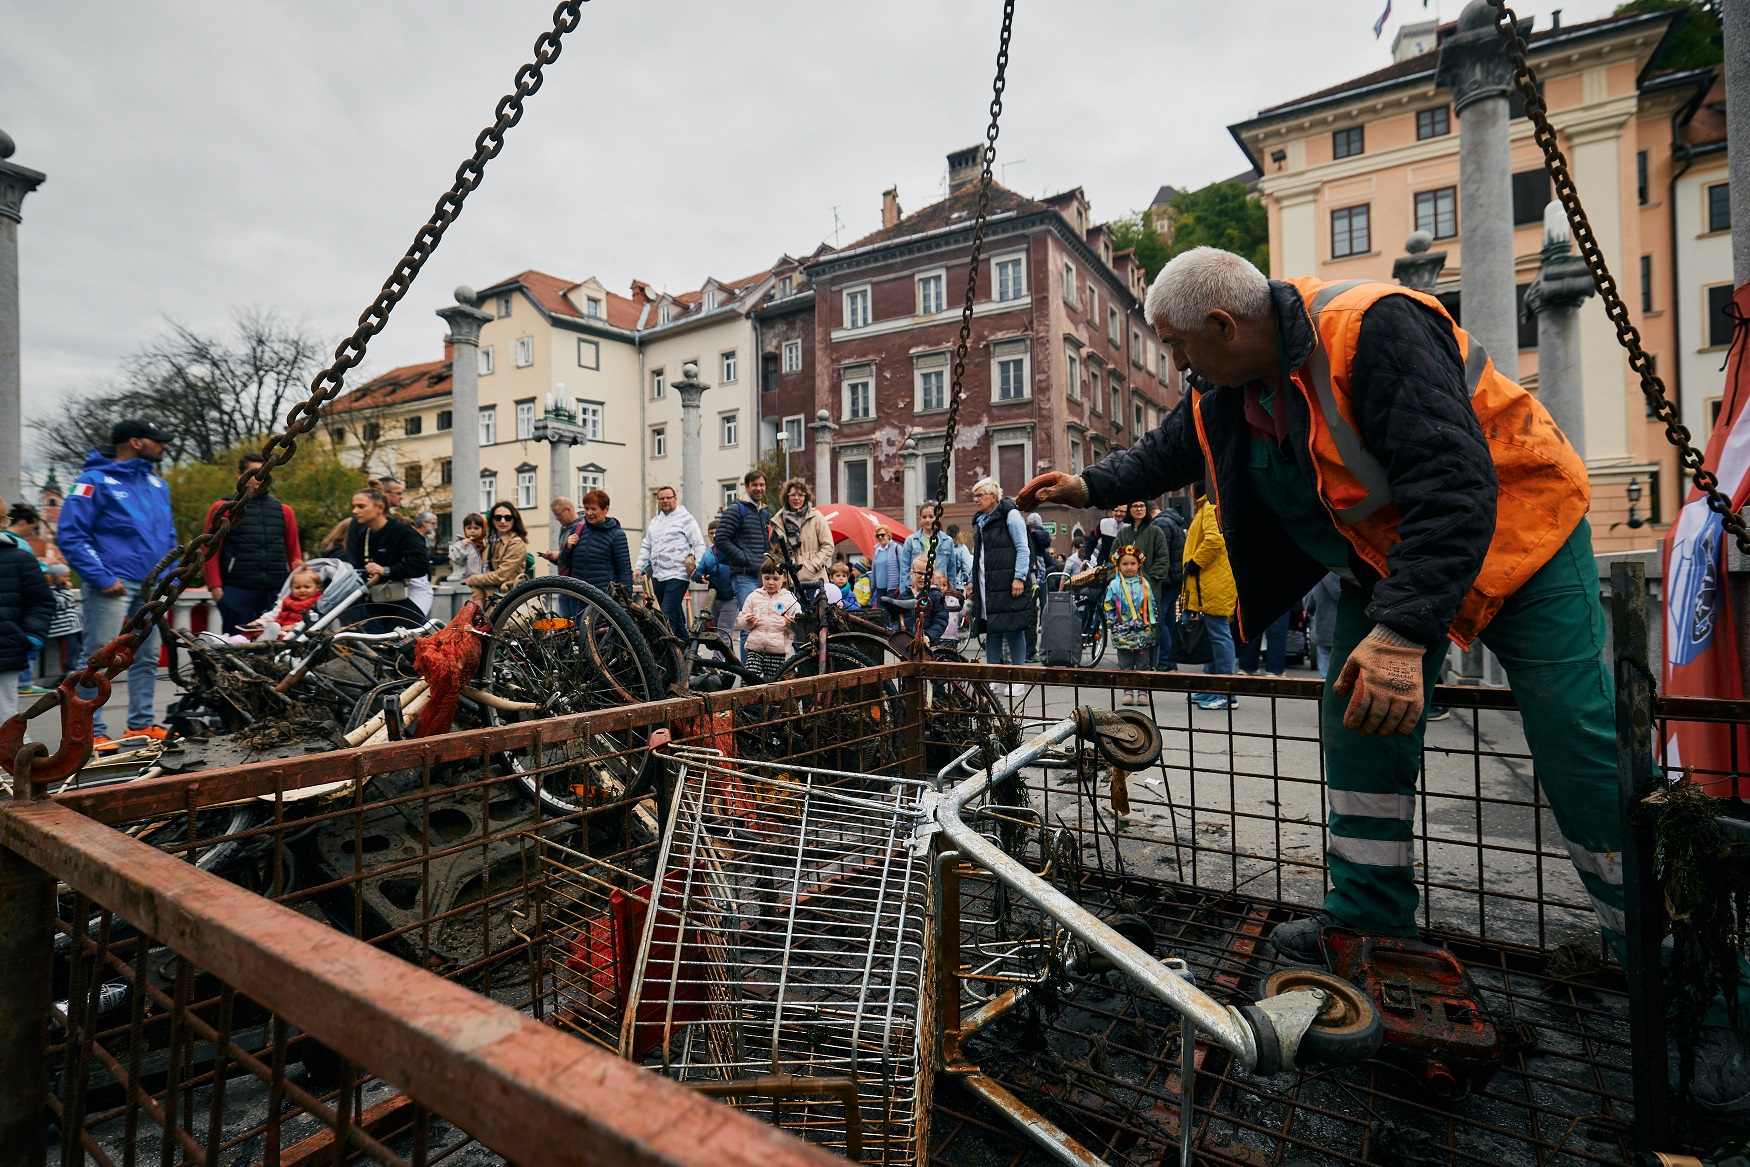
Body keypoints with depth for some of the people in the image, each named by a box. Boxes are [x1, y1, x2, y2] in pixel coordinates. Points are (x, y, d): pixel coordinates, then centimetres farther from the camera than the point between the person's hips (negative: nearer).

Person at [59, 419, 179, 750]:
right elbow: (71, 535, -10)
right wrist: (102, 578, -16)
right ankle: (92, 732, 1)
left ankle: (142, 723, 21)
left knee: (148, 658, 11)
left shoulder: (158, 484, 16)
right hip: (114, 585, -7)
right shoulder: (96, 481, -5)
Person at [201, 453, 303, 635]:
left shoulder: (284, 510, 16)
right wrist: (215, 586, -7)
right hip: (237, 591, -2)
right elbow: (211, 552, 2)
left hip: (277, 591, 3)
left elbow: (294, 552, 15)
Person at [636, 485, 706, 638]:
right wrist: (638, 567, 11)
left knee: (668, 615, -14)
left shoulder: (685, 518, 1)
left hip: (677, 575, -7)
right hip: (658, 576, 7)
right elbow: (646, 547, 23)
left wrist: (698, 567, -14)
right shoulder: (654, 521, 20)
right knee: (676, 617, 12)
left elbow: (699, 545, -4)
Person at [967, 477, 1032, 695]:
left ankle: (1018, 679, 6)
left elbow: (1022, 549, -9)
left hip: (1008, 586, -7)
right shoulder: (979, 521, 18)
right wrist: (972, 582, 18)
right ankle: (992, 680, 14)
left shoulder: (1010, 515, -5)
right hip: (986, 587, 7)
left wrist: (1019, 577, -16)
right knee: (991, 632, 8)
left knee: (1014, 630, -1)